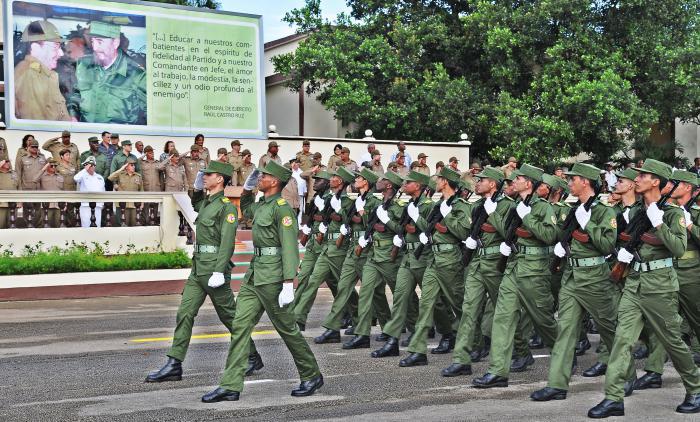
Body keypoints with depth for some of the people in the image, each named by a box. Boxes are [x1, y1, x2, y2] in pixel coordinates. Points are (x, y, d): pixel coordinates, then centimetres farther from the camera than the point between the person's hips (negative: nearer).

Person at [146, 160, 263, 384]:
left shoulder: (227, 206, -12)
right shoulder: (204, 203, 14)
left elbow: (227, 242, -21)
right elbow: (195, 204, 41)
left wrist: (219, 271, -28)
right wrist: (197, 188, 21)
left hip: (214, 267, -8)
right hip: (198, 267, 8)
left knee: (229, 315, 3)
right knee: (184, 313, 1)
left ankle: (252, 357, 19)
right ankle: (174, 365, 0)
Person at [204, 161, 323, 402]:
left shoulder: (282, 208, -13)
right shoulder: (260, 206, 15)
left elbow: (290, 247, -19)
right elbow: (246, 210, 41)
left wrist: (288, 285, -24)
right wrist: (247, 189, 22)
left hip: (272, 277, -9)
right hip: (254, 274, 9)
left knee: (286, 328, 2)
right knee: (240, 326, 2)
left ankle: (312, 376, 20)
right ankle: (230, 386, 2)